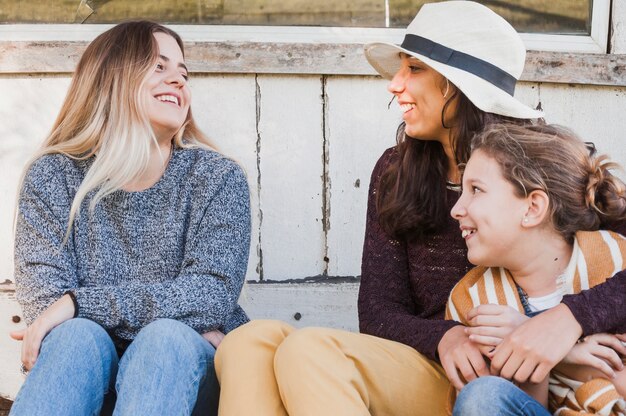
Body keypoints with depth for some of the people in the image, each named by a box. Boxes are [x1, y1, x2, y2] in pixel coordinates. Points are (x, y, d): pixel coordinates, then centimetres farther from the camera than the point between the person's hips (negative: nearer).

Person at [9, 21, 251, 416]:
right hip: (83, 381, 1)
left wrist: (80, 303, -22)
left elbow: (210, 295, -13)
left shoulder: (218, 178, 0)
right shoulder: (52, 177, 2)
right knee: (78, 336, -31)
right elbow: (43, 299, -9)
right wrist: (192, 332, -18)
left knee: (165, 340, -32)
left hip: (187, 378, 0)